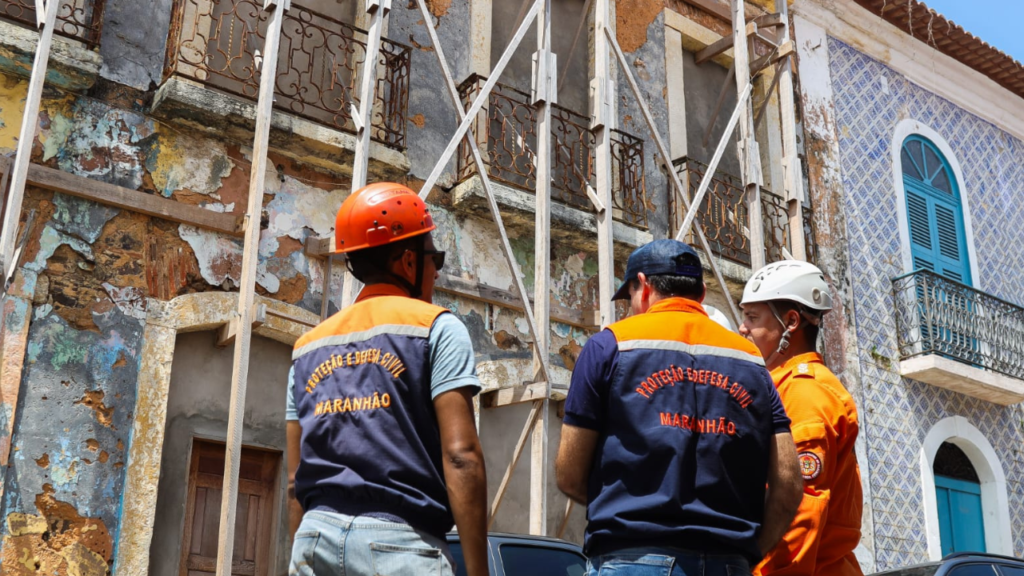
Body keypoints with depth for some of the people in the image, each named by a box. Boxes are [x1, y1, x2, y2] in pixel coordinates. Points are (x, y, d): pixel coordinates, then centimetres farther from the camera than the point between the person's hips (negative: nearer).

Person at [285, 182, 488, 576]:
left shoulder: (309, 345, 17)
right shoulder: (435, 327, 0)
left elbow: (296, 480, 17)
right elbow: (460, 455, -10)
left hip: (315, 536, 6)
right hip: (397, 542, -6)